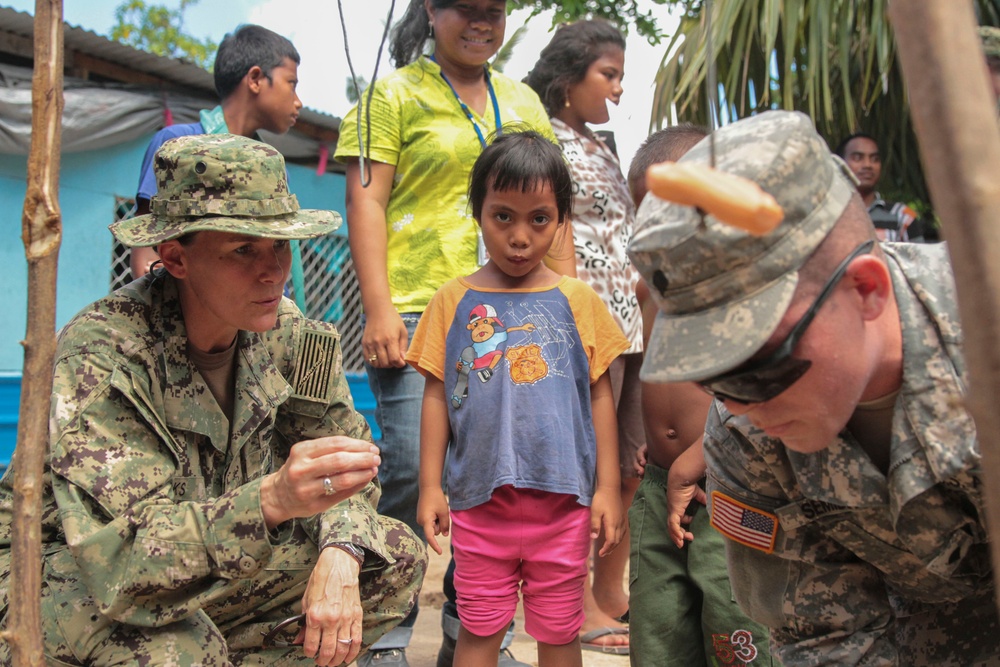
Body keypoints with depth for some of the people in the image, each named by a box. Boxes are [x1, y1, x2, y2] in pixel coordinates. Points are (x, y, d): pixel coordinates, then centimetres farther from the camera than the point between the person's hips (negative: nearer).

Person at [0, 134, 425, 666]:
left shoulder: (285, 332, -8)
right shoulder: (100, 357, -27)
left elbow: (347, 460, -2)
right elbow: (121, 558, -35)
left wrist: (339, 557, -24)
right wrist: (272, 498, -50)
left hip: (219, 569, 6)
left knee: (396, 557, -8)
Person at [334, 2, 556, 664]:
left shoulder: (524, 102, 20)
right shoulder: (396, 94, 5)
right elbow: (366, 204, -3)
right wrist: (380, 310, -12)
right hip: (417, 310, -4)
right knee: (411, 467, -8)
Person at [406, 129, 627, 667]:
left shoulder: (579, 301, 2)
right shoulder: (453, 301, 1)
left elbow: (600, 396, 5)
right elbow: (436, 396, 4)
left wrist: (607, 488, 3)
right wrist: (430, 487, 3)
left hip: (563, 500, 0)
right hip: (480, 498, 0)